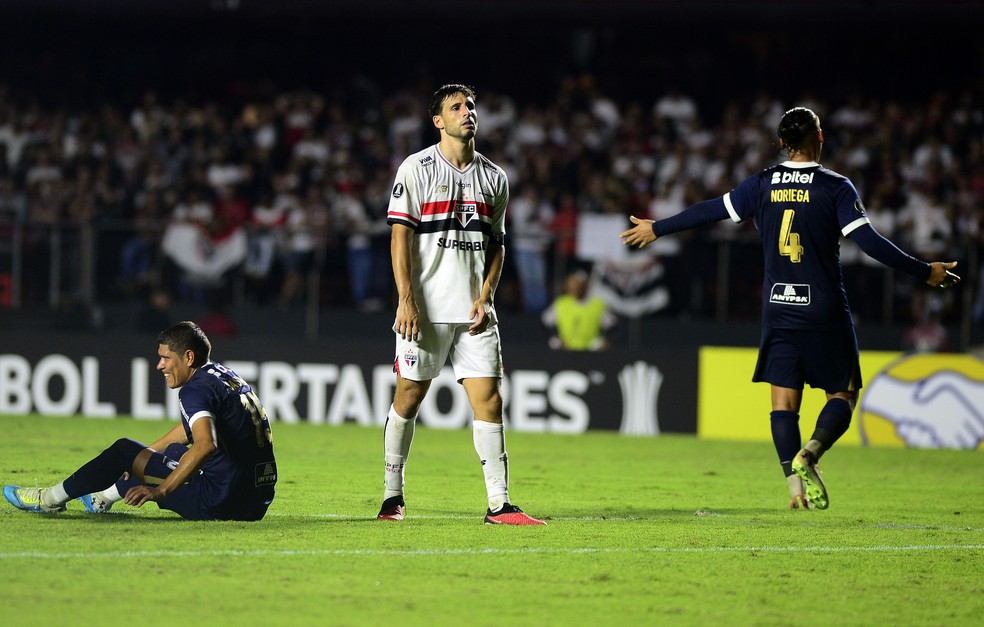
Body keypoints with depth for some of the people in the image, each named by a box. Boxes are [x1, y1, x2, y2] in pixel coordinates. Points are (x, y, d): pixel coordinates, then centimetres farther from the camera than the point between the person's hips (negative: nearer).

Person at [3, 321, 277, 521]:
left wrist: (160, 491, -28)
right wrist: (147, 454, 40)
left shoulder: (196, 389, -12)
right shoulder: (223, 374, 17)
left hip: (221, 502, -9)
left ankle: (50, 498, 17)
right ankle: (104, 497, 49)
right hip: (259, 503, 9)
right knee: (175, 452, 35)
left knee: (124, 451, 4)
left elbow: (205, 444, -30)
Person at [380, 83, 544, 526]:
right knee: (409, 396, 1)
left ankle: (499, 504, -4)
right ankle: (392, 496, 13)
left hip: (473, 311, 3)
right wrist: (406, 299, -13)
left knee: (489, 401, -4)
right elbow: (400, 235, -5)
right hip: (426, 307, -3)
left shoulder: (494, 178, 12)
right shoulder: (417, 169, -1)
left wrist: (484, 298, 2)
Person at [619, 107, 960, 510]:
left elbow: (710, 212, 10)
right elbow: (868, 240, -12)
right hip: (825, 310, -3)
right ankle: (809, 454, -19)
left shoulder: (762, 184, 4)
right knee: (842, 394, 7)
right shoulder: (836, 188, -6)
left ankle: (797, 484, -8)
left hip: (778, 308, 3)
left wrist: (656, 229, 24)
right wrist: (924, 272, -5)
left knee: (783, 399, 4)